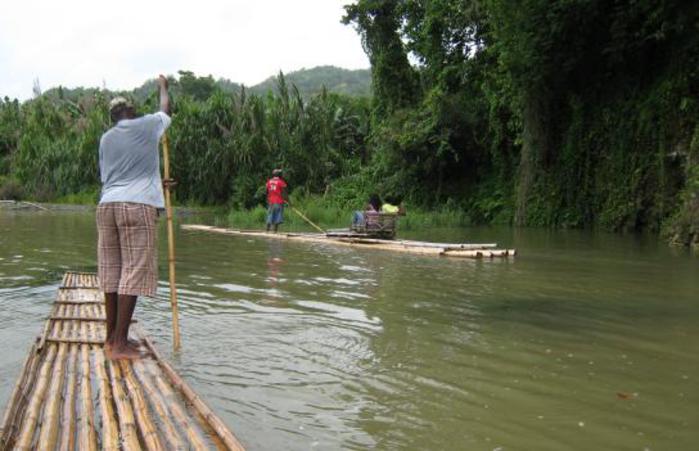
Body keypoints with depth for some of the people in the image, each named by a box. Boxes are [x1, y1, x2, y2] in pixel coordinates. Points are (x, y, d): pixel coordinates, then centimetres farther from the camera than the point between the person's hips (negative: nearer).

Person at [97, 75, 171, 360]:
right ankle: (120, 345, -7)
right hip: (138, 206, -5)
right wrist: (163, 86, 45)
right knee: (133, 272, -5)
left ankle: (112, 338, 17)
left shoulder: (106, 138, 18)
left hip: (107, 205, 6)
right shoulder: (146, 126, 6)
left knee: (111, 272, 9)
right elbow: (166, 109, 25)